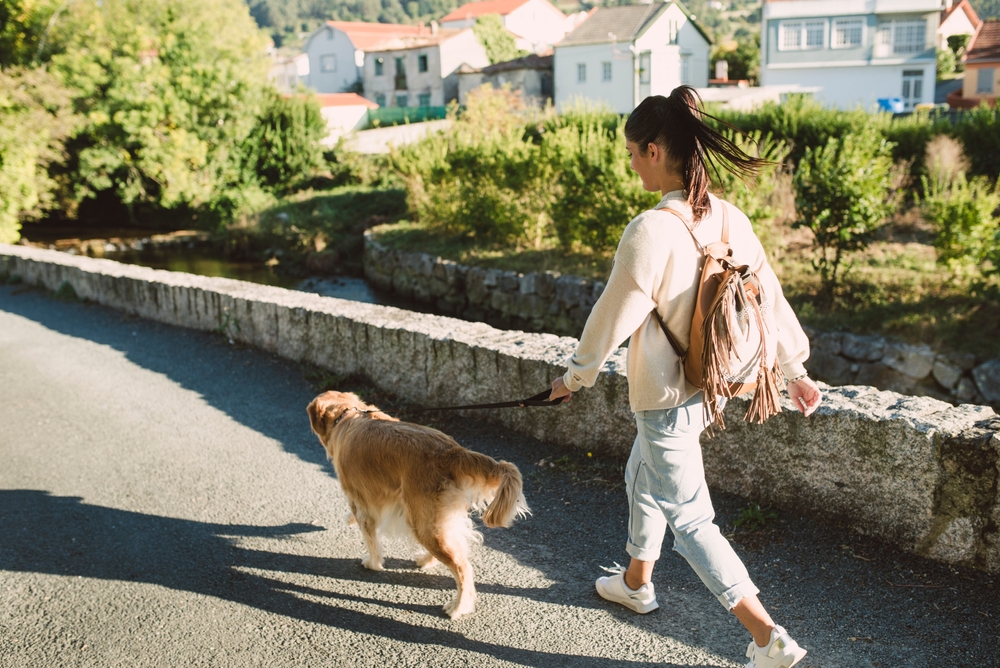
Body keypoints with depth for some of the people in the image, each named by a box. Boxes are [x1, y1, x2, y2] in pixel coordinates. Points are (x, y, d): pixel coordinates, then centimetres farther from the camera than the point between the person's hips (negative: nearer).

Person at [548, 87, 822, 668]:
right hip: (706, 385, 9)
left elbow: (615, 316, -17)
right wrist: (795, 370, 18)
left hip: (667, 399, -9)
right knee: (643, 478, 28)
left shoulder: (652, 231, -26)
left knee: (689, 518, 7)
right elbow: (770, 296, 5)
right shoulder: (728, 218, -3)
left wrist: (575, 377, 0)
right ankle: (637, 582, 49)